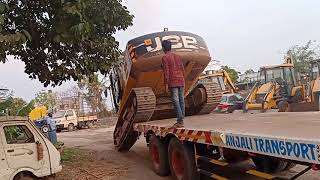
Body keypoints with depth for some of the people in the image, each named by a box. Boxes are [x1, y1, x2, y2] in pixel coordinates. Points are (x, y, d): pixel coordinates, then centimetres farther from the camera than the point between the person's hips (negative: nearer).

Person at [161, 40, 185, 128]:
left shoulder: (165, 58, -4)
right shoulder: (178, 56, 15)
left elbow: (166, 71, -11)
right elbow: (182, 69, 14)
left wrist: (166, 84, -8)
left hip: (173, 83, -6)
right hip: (181, 82, 6)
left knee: (176, 101, -5)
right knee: (181, 100, 8)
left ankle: (180, 121, -5)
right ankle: (181, 120, 13)